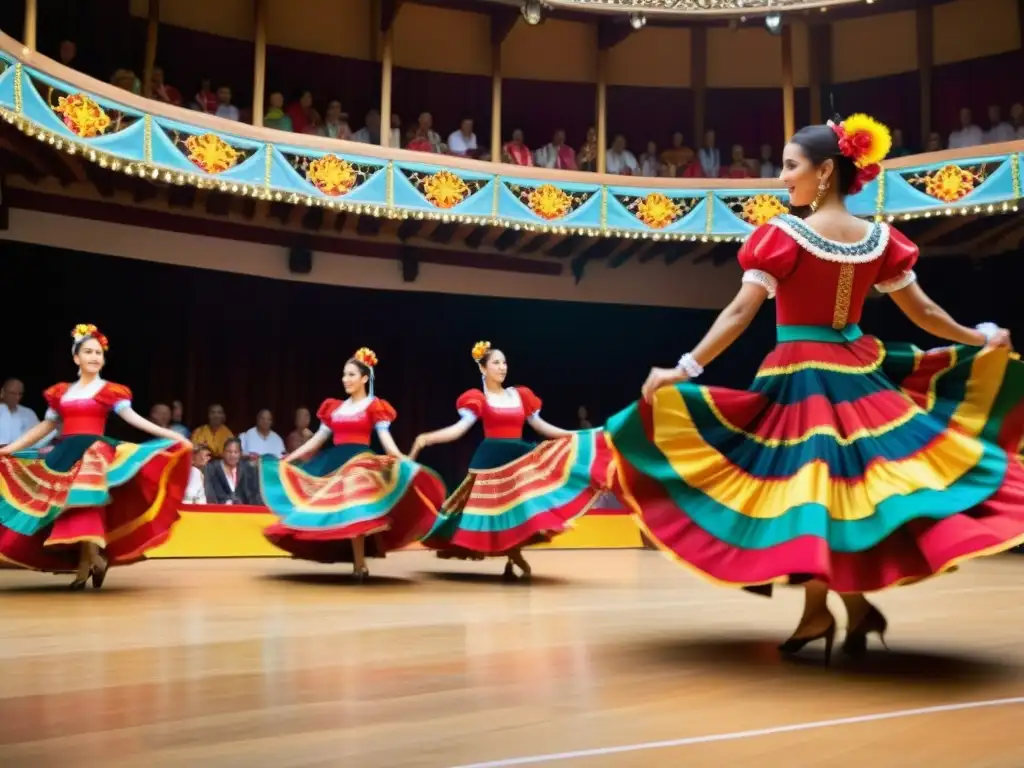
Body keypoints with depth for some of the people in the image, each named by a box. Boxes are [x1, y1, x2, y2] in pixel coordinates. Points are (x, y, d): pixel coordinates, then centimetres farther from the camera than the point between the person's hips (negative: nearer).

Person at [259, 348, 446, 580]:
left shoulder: (375, 406, 1)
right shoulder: (334, 407, 15)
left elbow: (384, 435, -10)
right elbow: (318, 438, 18)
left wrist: (401, 458, -27)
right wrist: (289, 458, 16)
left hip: (360, 461, -5)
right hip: (334, 463, 5)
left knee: (354, 510, -14)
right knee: (342, 512, 0)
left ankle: (359, 564, -4)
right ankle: (359, 563, 7)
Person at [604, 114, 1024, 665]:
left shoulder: (783, 236, -12)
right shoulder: (880, 238, 2)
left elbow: (739, 313, -19)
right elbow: (922, 312, 7)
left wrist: (686, 368, -19)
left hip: (800, 378, -5)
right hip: (859, 372, 5)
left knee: (803, 484, 5)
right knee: (855, 482, 15)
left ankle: (818, 609, 6)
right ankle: (856, 602, 12)